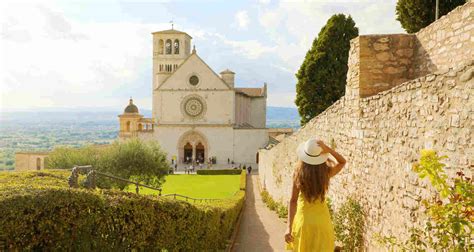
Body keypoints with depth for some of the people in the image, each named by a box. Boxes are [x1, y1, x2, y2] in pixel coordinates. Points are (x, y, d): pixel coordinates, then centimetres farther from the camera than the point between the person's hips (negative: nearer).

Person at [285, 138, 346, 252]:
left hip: (303, 219, 0)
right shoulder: (326, 173, -9)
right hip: (321, 220, 0)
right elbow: (342, 162, 11)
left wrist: (289, 227, -6)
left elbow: (293, 201, -9)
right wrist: (328, 150, -5)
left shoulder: (298, 173, -10)